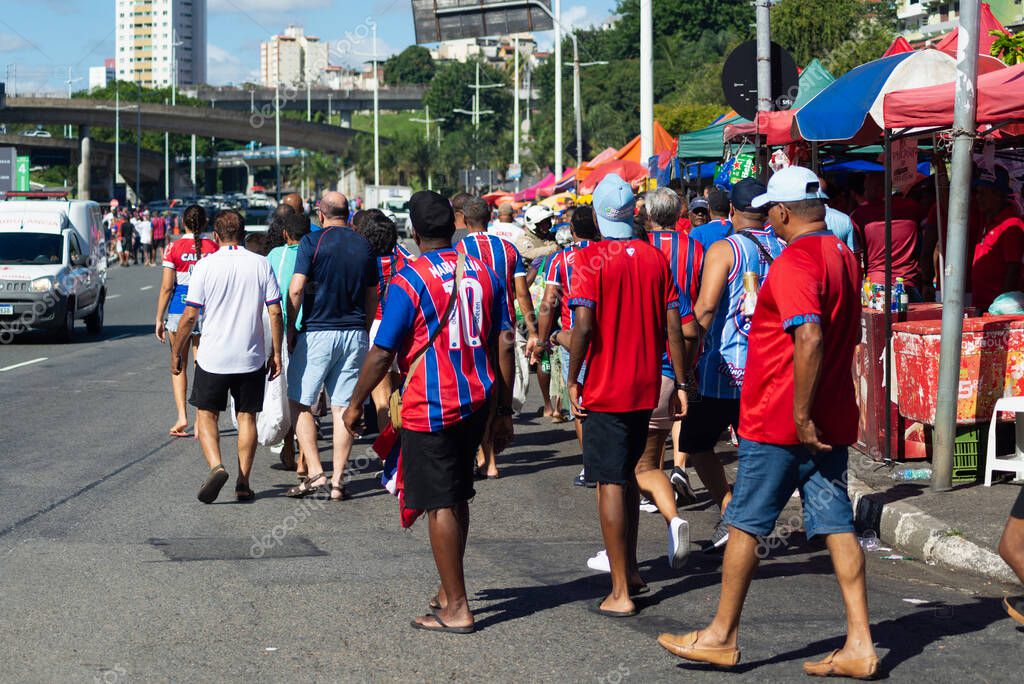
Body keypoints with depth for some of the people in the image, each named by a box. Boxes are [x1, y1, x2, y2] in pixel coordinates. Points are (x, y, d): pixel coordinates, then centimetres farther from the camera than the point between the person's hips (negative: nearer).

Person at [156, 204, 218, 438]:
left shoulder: (174, 248, -6)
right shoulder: (214, 248, -2)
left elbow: (166, 287, -6)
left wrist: (159, 318, 1)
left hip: (179, 309, -1)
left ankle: (182, 416, -1)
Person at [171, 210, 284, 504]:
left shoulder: (206, 265, -6)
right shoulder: (261, 264, 0)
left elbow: (189, 316, -6)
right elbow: (275, 314, -2)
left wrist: (176, 352, 5)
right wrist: (276, 353, 8)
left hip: (212, 358, -2)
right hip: (251, 357, 2)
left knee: (206, 415, 10)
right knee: (247, 417, 11)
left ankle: (216, 466, -13)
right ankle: (243, 483, 10)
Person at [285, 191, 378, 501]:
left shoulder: (312, 242, -7)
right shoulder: (364, 245, 8)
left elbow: (296, 290, -13)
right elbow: (372, 297, 12)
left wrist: (291, 328, -2)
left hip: (316, 333, -4)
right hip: (355, 334, 4)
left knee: (300, 402, 6)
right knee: (344, 407, 5)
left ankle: (315, 472, -5)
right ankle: (338, 481, 4)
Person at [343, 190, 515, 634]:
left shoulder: (409, 281, -11)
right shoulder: (484, 273, 5)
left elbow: (382, 353, -10)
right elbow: (504, 345, 6)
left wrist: (356, 404, 2)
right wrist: (504, 410, 13)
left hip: (431, 409, -6)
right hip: (477, 402, 6)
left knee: (441, 505, 0)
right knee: (457, 497, 18)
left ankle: (456, 609, 3)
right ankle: (448, 590, 28)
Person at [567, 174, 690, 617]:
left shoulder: (592, 259, -11)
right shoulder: (655, 258, 4)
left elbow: (584, 326, -19)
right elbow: (673, 328, 2)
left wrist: (572, 380, -9)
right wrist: (680, 385, 7)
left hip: (604, 391, -5)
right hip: (646, 388, 5)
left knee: (610, 484, -2)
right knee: (626, 474, 22)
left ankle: (621, 593, -2)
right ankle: (630, 569, 30)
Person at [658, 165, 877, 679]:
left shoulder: (794, 263, -17)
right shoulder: (844, 257, 12)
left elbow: (809, 337, -29)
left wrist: (801, 415, -24)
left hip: (778, 422, -8)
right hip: (832, 420, 8)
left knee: (746, 525, 4)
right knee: (836, 526, 6)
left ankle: (722, 637, 15)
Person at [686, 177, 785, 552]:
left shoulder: (724, 249, -9)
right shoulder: (786, 251, 5)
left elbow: (706, 306, -19)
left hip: (726, 367, -5)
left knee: (695, 442, 9)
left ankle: (729, 511, -6)